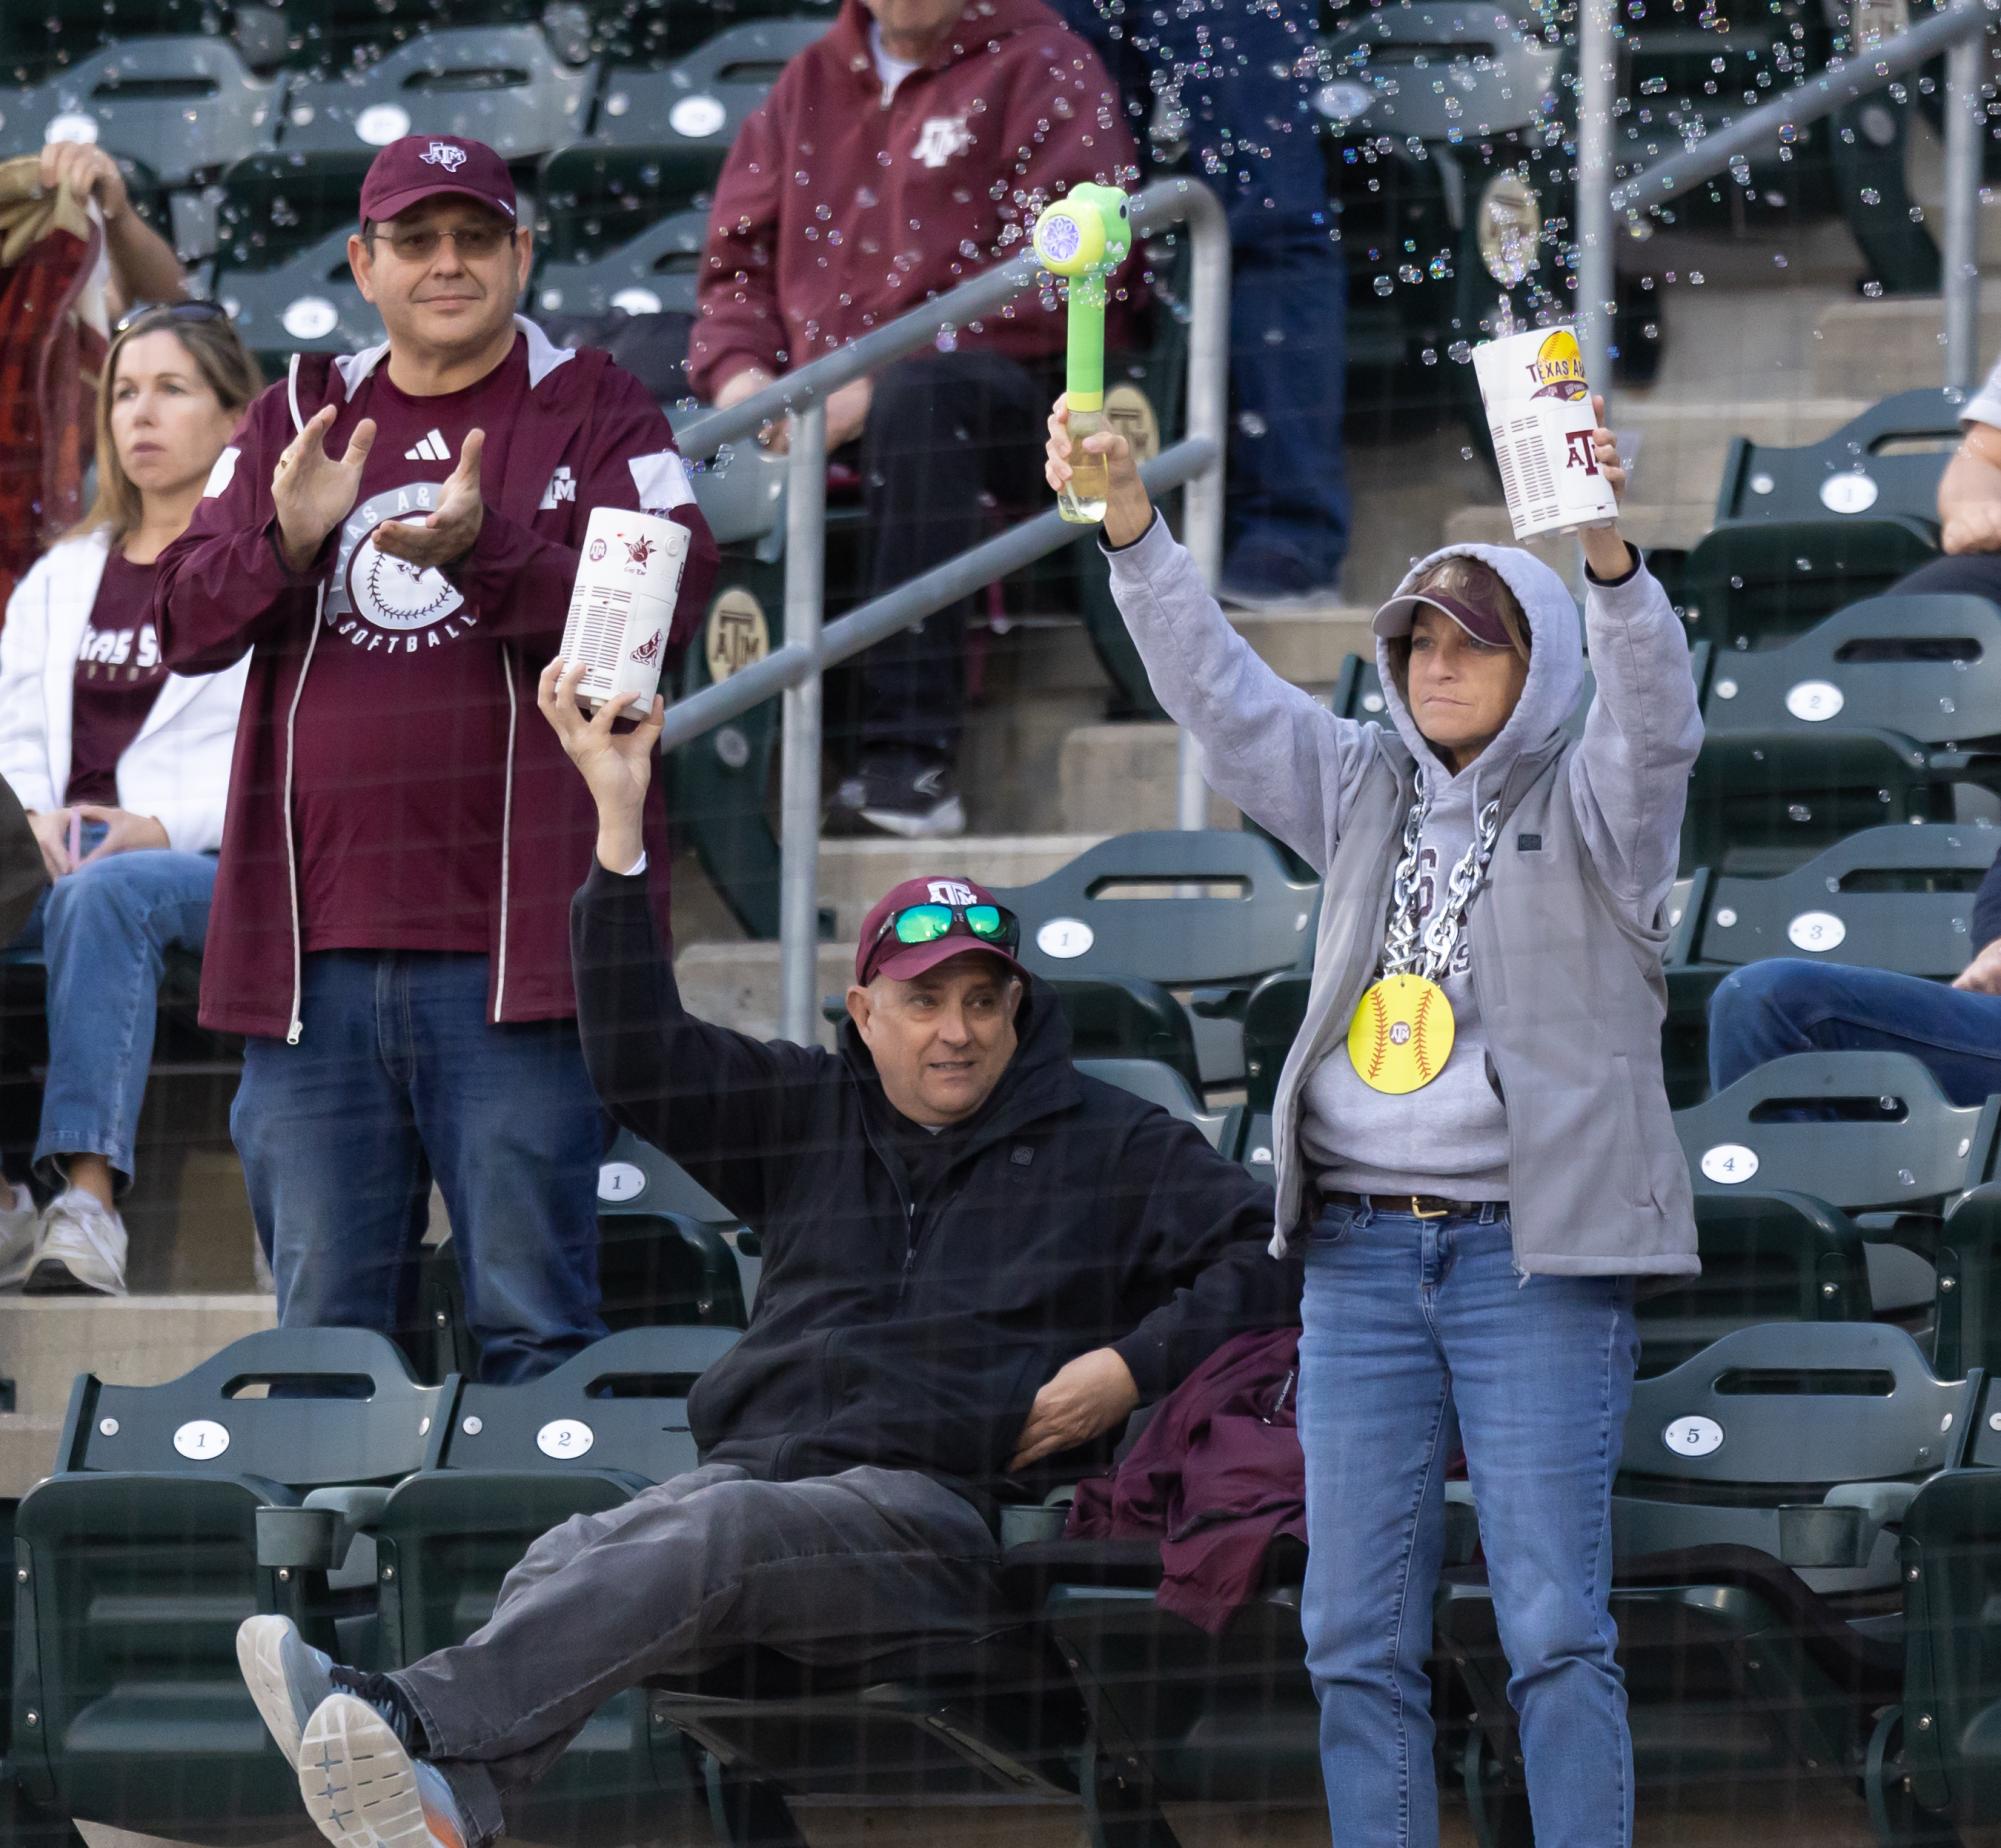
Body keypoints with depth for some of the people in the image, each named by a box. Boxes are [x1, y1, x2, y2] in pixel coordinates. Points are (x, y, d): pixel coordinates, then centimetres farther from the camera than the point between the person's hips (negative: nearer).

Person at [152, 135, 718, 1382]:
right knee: (324, 1327, 7)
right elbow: (188, 624, 9)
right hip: (314, 947, 4)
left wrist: (483, 552, -22)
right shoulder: (293, 419, 17)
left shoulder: (598, 415, 6)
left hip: (515, 949, -4)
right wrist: (288, 539, -12)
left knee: (535, 1318, -4)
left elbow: (664, 605, -9)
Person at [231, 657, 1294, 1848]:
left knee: (720, 1530, -37)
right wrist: (621, 827, 11)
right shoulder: (813, 1115, 26)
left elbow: (1266, 1252, 13)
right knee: (575, 1559, -31)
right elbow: (642, 1060, 17)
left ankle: (414, 1717, -57)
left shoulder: (1111, 1146, 16)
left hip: (941, 1509, -4)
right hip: (764, 1464, 4)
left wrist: (1134, 1367, -2)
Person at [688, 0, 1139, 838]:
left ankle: (910, 756, -45)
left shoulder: (1042, 69, 3)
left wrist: (879, 386, -17)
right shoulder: (810, 84, 21)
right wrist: (737, 369, -1)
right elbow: (738, 258, 23)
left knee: (920, 392, -39)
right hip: (815, 418, 5)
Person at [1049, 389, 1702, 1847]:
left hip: (1532, 1249, -5)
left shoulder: (1594, 806, 2)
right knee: (1357, 1632, 3)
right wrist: (1130, 524, -9)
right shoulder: (1367, 791, 15)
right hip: (1361, 1246, 5)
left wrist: (1609, 552, -38)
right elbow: (1216, 687, 7)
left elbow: (1653, 711, -18)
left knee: (1554, 1625, -8)